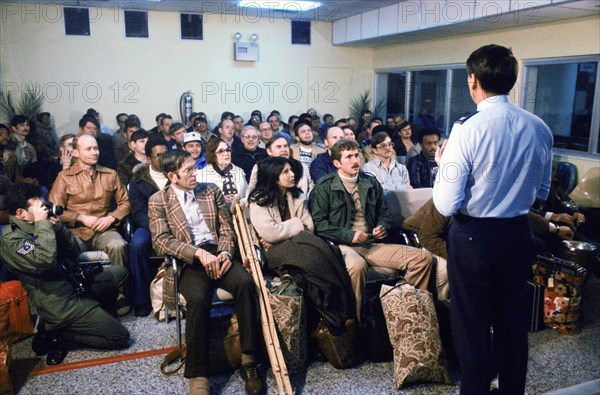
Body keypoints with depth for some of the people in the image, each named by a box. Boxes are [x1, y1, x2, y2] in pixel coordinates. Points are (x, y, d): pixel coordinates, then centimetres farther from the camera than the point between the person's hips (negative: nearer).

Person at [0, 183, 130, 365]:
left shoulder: (34, 228, 9)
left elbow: (74, 254, 10)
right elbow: (46, 260, -36)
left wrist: (59, 228, -6)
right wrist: (43, 224, -24)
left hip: (72, 284, 9)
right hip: (61, 303, -9)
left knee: (119, 271, 19)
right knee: (121, 337, -7)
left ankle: (91, 313, 7)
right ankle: (56, 333, 1)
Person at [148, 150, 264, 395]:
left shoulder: (212, 191, 16)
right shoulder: (158, 201, 7)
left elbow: (226, 228, 12)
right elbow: (160, 241, -5)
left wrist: (225, 252, -9)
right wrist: (199, 253, -18)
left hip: (217, 254, 3)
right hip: (187, 262, -2)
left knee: (245, 282, -29)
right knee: (198, 299, -34)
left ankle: (249, 361, -20)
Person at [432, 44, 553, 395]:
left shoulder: (468, 130, -20)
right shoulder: (540, 128, -2)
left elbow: (446, 205, -19)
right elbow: (541, 192, 11)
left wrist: (444, 164, -3)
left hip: (474, 237, -5)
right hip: (518, 234, 6)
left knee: (473, 326, 10)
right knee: (513, 321, 21)